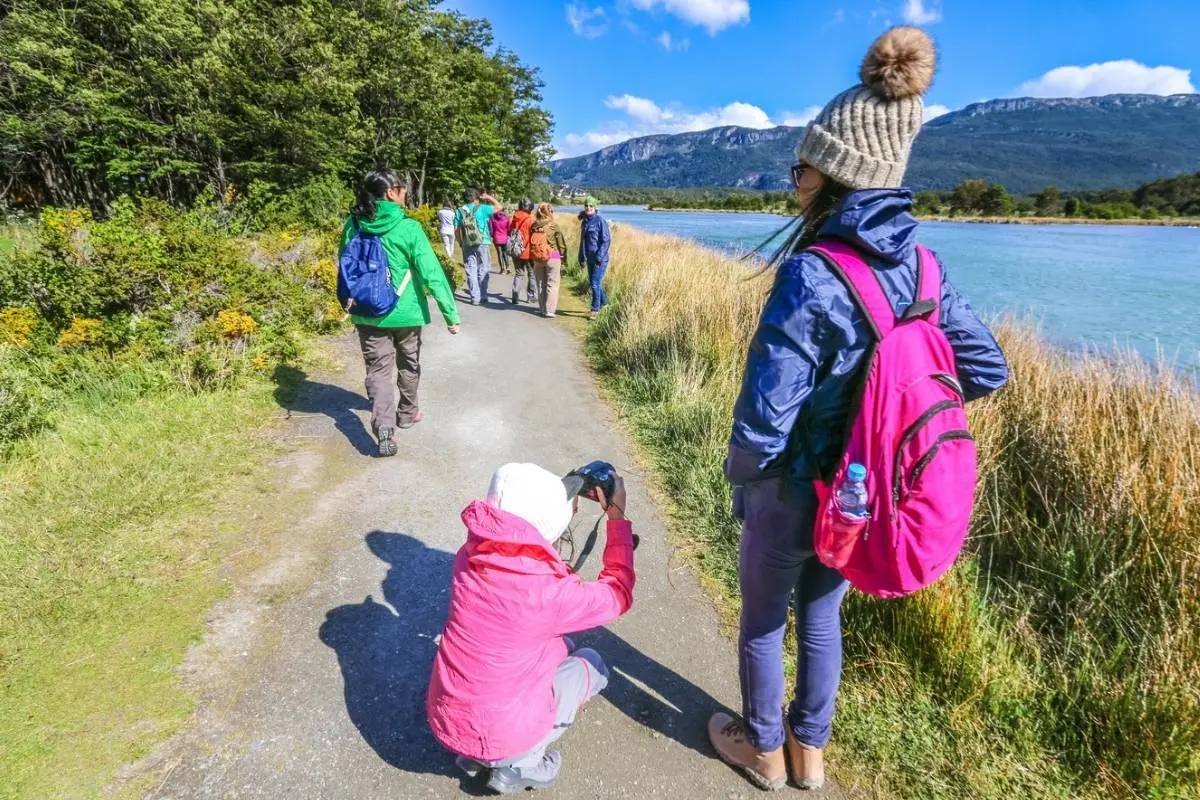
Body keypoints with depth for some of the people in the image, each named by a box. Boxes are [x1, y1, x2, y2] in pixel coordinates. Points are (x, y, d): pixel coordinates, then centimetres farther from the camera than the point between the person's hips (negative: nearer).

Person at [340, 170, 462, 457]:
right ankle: (407, 413, 37)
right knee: (409, 365, 20)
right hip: (405, 312, -2)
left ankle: (384, 428, -12)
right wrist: (451, 313, -11)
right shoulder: (408, 228, -15)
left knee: (378, 369, 5)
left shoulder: (352, 225, -2)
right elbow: (432, 273, -16)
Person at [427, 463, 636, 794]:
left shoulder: (472, 554, -12)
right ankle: (516, 764, 8)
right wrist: (617, 517, -3)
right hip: (499, 735, -5)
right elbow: (617, 595, -8)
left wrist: (564, 500, 6)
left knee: (561, 645, 23)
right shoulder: (546, 592, -28)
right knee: (592, 664, 16)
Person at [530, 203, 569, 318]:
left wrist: (533, 259, 15)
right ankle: (549, 310, -2)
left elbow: (531, 243, 7)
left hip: (537, 258, 4)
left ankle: (542, 308, 21)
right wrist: (563, 261, 3)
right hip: (553, 257, -4)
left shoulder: (534, 226, 2)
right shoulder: (553, 225, -7)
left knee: (541, 284, 14)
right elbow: (561, 244, -5)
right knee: (552, 284, 2)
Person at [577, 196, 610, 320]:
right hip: (589, 258, 8)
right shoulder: (585, 221, 11)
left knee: (595, 283, -8)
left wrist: (599, 256, -21)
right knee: (593, 282, 15)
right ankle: (604, 302, 35)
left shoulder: (600, 221, -11)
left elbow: (606, 240, -15)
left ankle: (595, 309, 2)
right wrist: (581, 256, 14)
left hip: (600, 259, -8)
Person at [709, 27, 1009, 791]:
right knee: (822, 614, 26)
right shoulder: (920, 267, -7)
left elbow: (764, 421, -30)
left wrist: (741, 478, -9)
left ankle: (764, 749, 43)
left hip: (794, 496, -6)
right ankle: (810, 748, 46)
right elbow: (988, 370, 3)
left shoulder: (812, 276, -29)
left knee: (763, 621, 20)